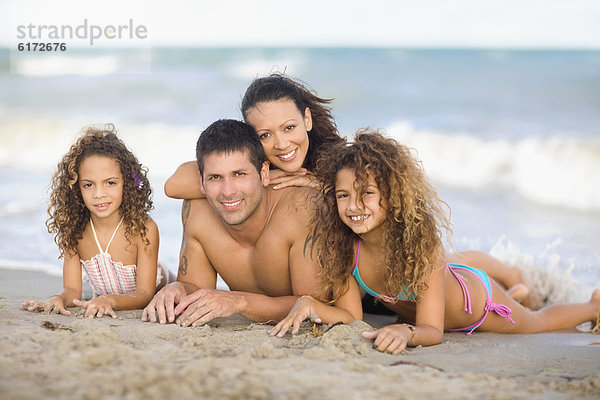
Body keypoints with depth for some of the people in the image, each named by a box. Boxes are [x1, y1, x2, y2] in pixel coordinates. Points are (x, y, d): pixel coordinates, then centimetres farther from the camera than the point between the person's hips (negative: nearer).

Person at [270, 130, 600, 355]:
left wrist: (406, 332, -66)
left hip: (475, 298, -4)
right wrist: (309, 304, -45)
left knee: (538, 323, 25)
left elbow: (432, 330, -44)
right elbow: (351, 315, -25)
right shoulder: (344, 244, -31)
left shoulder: (420, 238, -43)